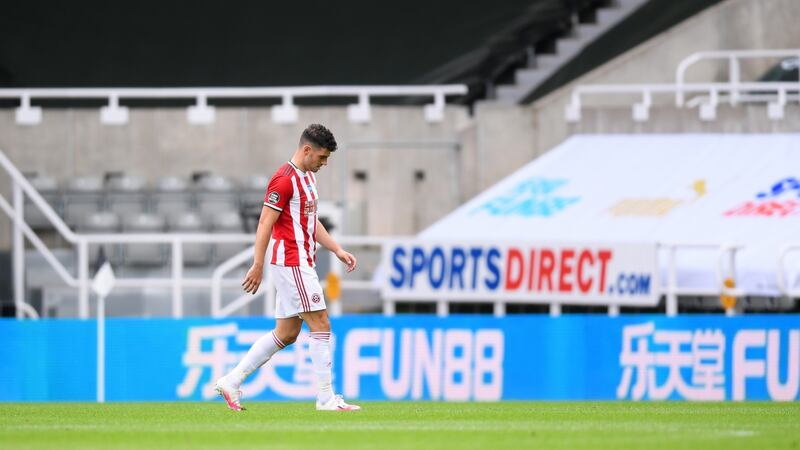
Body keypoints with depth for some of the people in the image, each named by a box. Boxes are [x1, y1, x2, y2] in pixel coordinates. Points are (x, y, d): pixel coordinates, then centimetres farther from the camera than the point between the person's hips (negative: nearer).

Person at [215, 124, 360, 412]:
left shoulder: (308, 177, 17)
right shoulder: (285, 179, -14)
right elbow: (265, 224, -17)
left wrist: (337, 250, 16)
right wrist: (257, 266, -21)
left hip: (299, 264, 10)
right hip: (291, 264, -10)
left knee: (286, 334, 10)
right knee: (320, 324, -9)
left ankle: (232, 382, 14)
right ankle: (326, 398, -7)